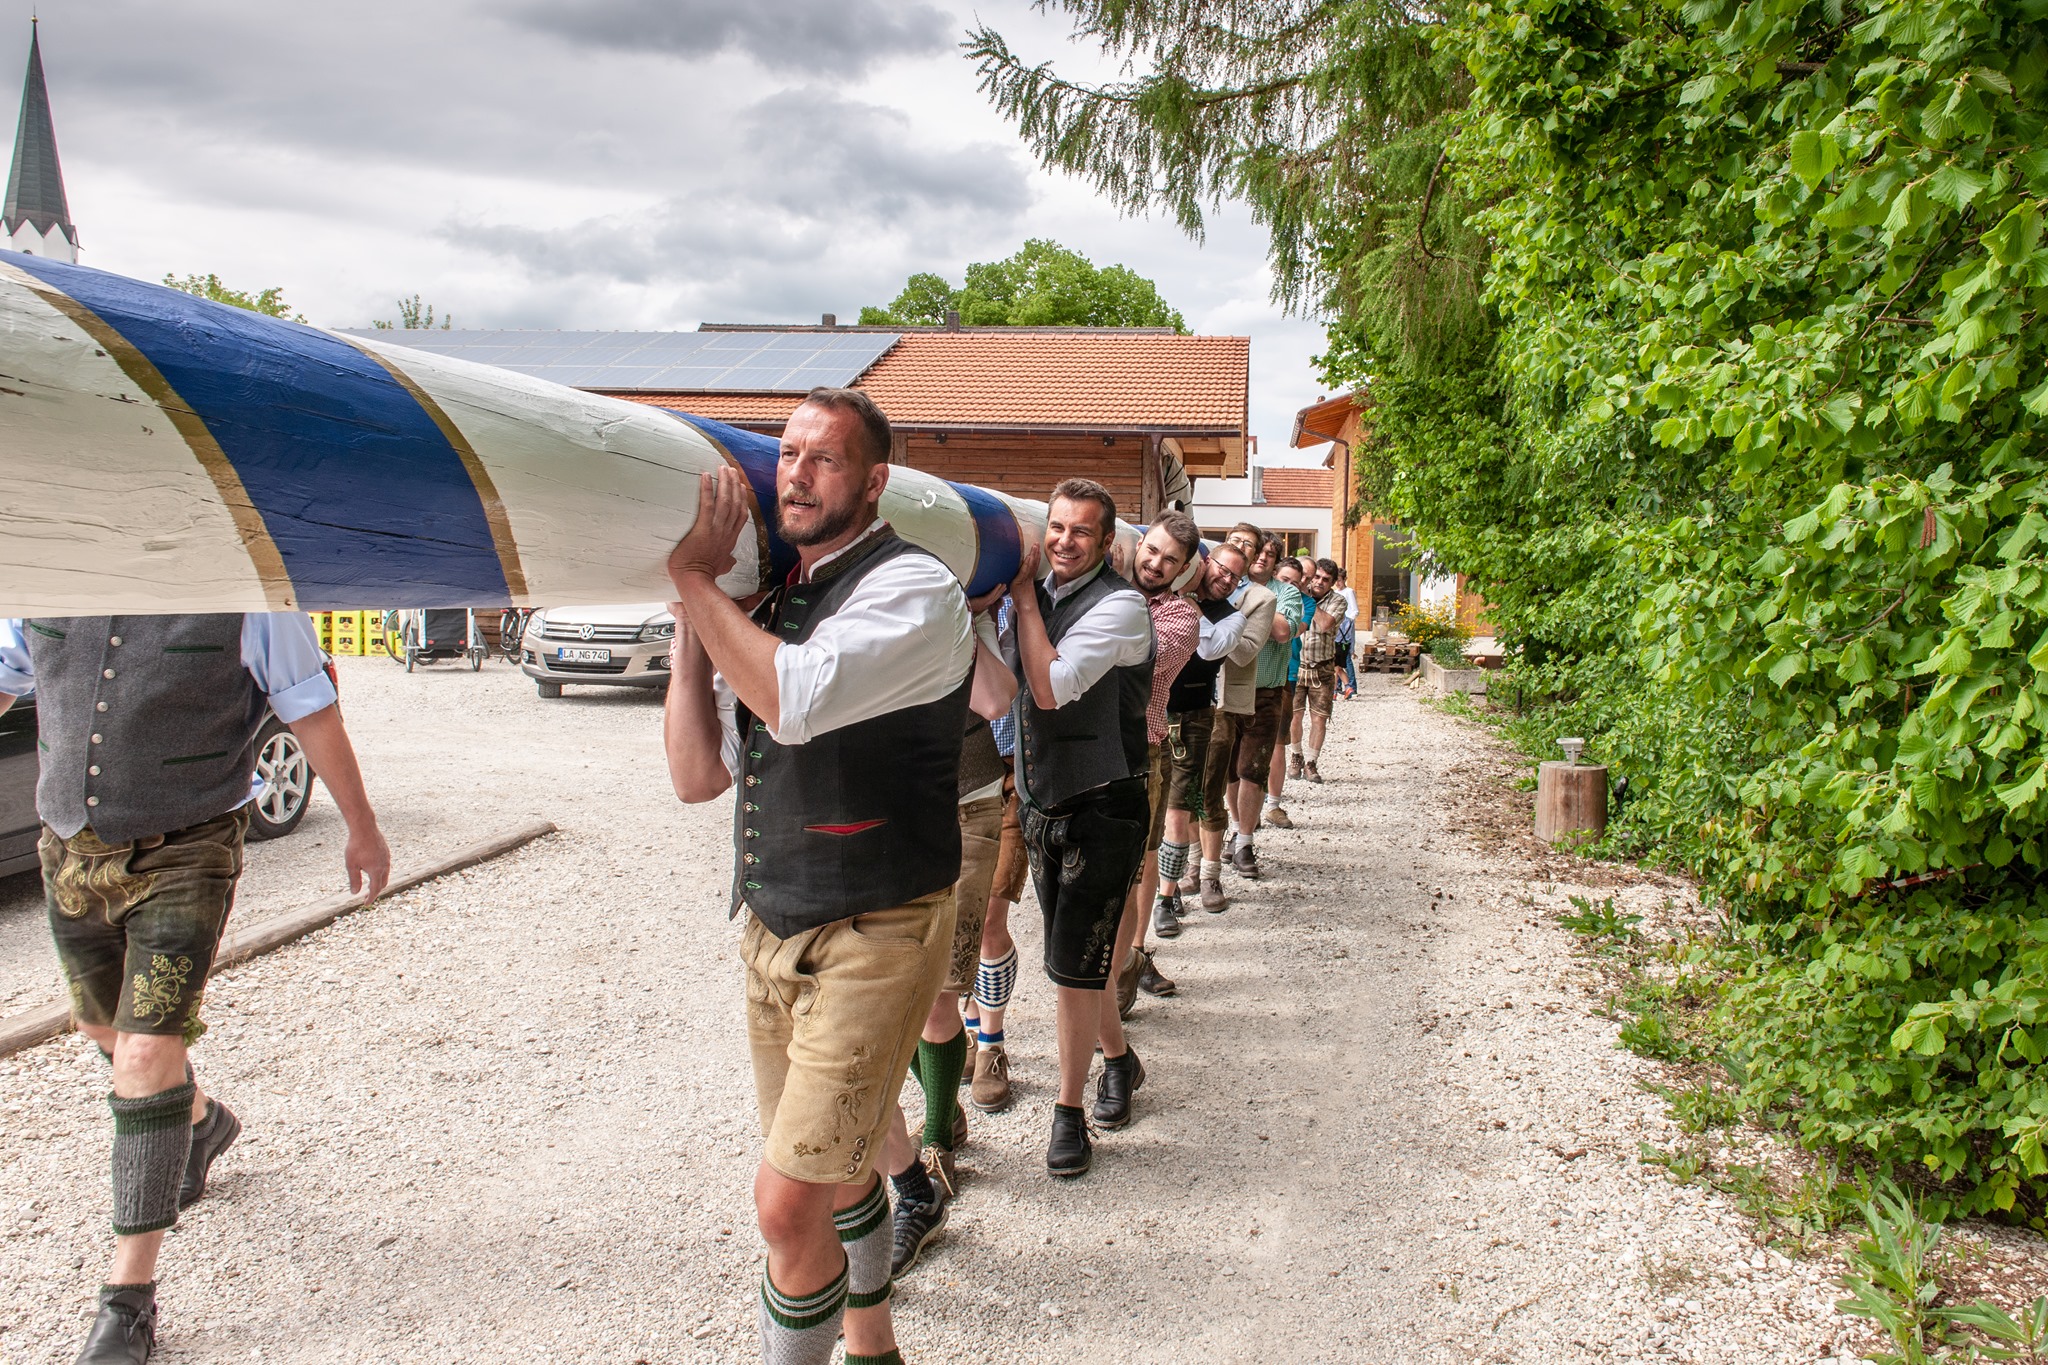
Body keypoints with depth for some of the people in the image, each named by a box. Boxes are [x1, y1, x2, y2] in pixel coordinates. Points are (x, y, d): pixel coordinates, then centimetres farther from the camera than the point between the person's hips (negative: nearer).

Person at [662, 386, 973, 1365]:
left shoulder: (912, 589, -13)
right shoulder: (763, 606, 10)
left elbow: (797, 699, -30)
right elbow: (697, 775, 5)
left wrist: (695, 575, -20)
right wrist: (689, 617, -2)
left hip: (875, 935, -7)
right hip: (771, 931, 7)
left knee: (788, 1201, -9)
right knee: (839, 1172, 21)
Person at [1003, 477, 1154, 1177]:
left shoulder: (1119, 606, -15)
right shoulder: (1032, 597, 6)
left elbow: (1051, 686, -24)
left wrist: (1023, 595, -16)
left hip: (1101, 809, -7)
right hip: (1042, 805, 7)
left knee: (1073, 967, -4)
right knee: (1076, 958, 18)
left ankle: (1069, 1111, 12)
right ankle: (1117, 1055, 41)